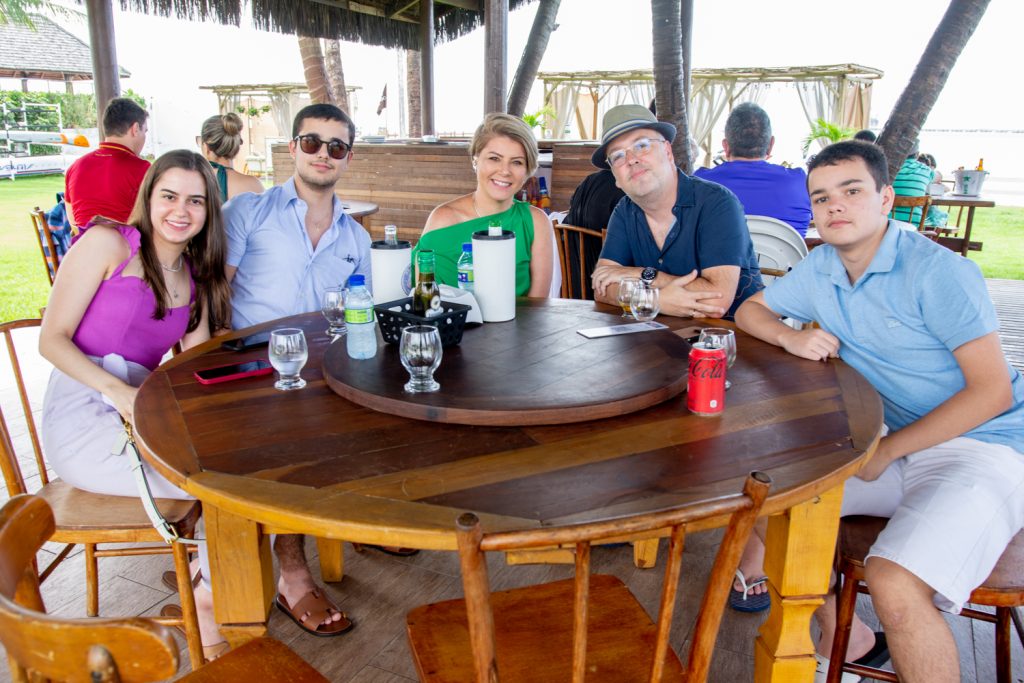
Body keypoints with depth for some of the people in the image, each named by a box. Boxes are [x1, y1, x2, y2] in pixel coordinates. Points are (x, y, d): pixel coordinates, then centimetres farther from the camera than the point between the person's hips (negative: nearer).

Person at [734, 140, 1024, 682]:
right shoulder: (821, 269, 5)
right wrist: (789, 336, -6)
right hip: (898, 444, 7)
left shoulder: (940, 272, -15)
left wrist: (885, 450, -16)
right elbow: (750, 309, 17)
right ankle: (841, 634, 17)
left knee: (893, 582, -30)